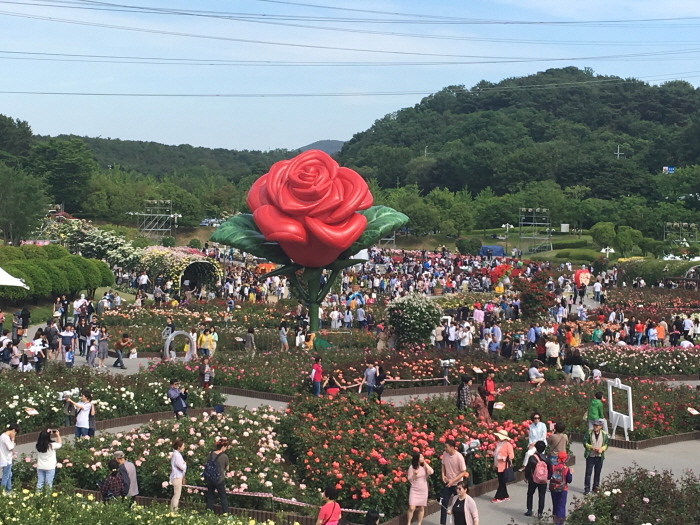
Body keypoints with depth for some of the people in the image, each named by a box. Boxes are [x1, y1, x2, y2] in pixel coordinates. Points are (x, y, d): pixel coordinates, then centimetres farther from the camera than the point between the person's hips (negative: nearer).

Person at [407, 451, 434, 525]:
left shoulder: (424, 466, 0)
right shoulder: (412, 467, -9)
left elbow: (431, 472, -16)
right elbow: (410, 480, -7)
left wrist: (425, 463, -12)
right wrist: (415, 474, -25)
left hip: (423, 490, 3)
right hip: (414, 490, -3)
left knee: (421, 508, 8)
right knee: (412, 508, -11)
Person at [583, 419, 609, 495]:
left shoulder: (604, 434, 2)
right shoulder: (589, 433, -4)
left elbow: (606, 445, 6)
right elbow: (585, 443, -4)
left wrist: (602, 449, -14)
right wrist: (592, 448, -18)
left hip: (600, 457, 2)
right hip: (590, 456, -2)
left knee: (597, 473, 10)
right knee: (588, 473, -2)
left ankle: (595, 488, 23)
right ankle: (587, 489, 4)